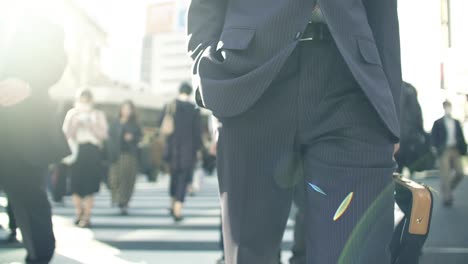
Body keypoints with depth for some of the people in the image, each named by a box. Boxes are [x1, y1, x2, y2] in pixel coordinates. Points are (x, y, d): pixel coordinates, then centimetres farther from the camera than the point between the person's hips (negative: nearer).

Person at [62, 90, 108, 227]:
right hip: (76, 150, 1)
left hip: (92, 151, -1)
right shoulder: (72, 113, 12)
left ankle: (87, 217, -1)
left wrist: (91, 125, -10)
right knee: (75, 184, 0)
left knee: (89, 185, -5)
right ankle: (79, 213, 16)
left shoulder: (98, 114, 10)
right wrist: (75, 124, -11)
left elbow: (103, 134, 2)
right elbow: (67, 133, 4)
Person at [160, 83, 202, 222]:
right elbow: (197, 130, -7)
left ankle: (173, 205, 32)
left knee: (174, 175, 21)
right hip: (188, 150, -3)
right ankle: (178, 210, -5)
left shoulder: (169, 107, -1)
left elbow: (161, 124, 2)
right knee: (183, 179, 2)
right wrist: (198, 148, 2)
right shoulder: (194, 109, -8)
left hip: (172, 148, 3)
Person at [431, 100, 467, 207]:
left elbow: (461, 137, 13)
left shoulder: (456, 122, 15)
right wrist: (437, 149, -12)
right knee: (445, 176, -6)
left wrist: (463, 149, 2)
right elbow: (434, 137, -1)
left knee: (460, 173, -3)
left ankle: (448, 190, 20)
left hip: (456, 150, 4)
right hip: (444, 151, -4)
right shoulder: (438, 123, 4)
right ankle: (446, 197, 3)